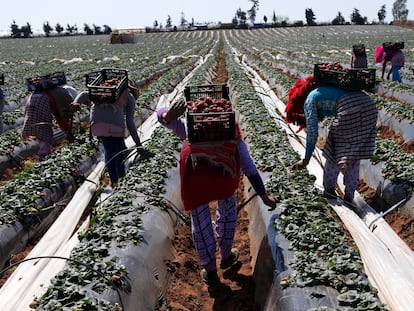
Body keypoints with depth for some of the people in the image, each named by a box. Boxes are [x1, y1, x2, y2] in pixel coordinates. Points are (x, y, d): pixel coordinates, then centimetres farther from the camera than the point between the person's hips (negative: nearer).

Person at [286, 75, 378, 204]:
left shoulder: (309, 100, 13)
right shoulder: (324, 90, 35)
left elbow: (312, 132, 7)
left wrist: (306, 159, 14)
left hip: (350, 109, -8)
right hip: (370, 104, 8)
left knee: (334, 154, 11)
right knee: (354, 156, 18)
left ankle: (328, 193, 26)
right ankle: (349, 197, 26)